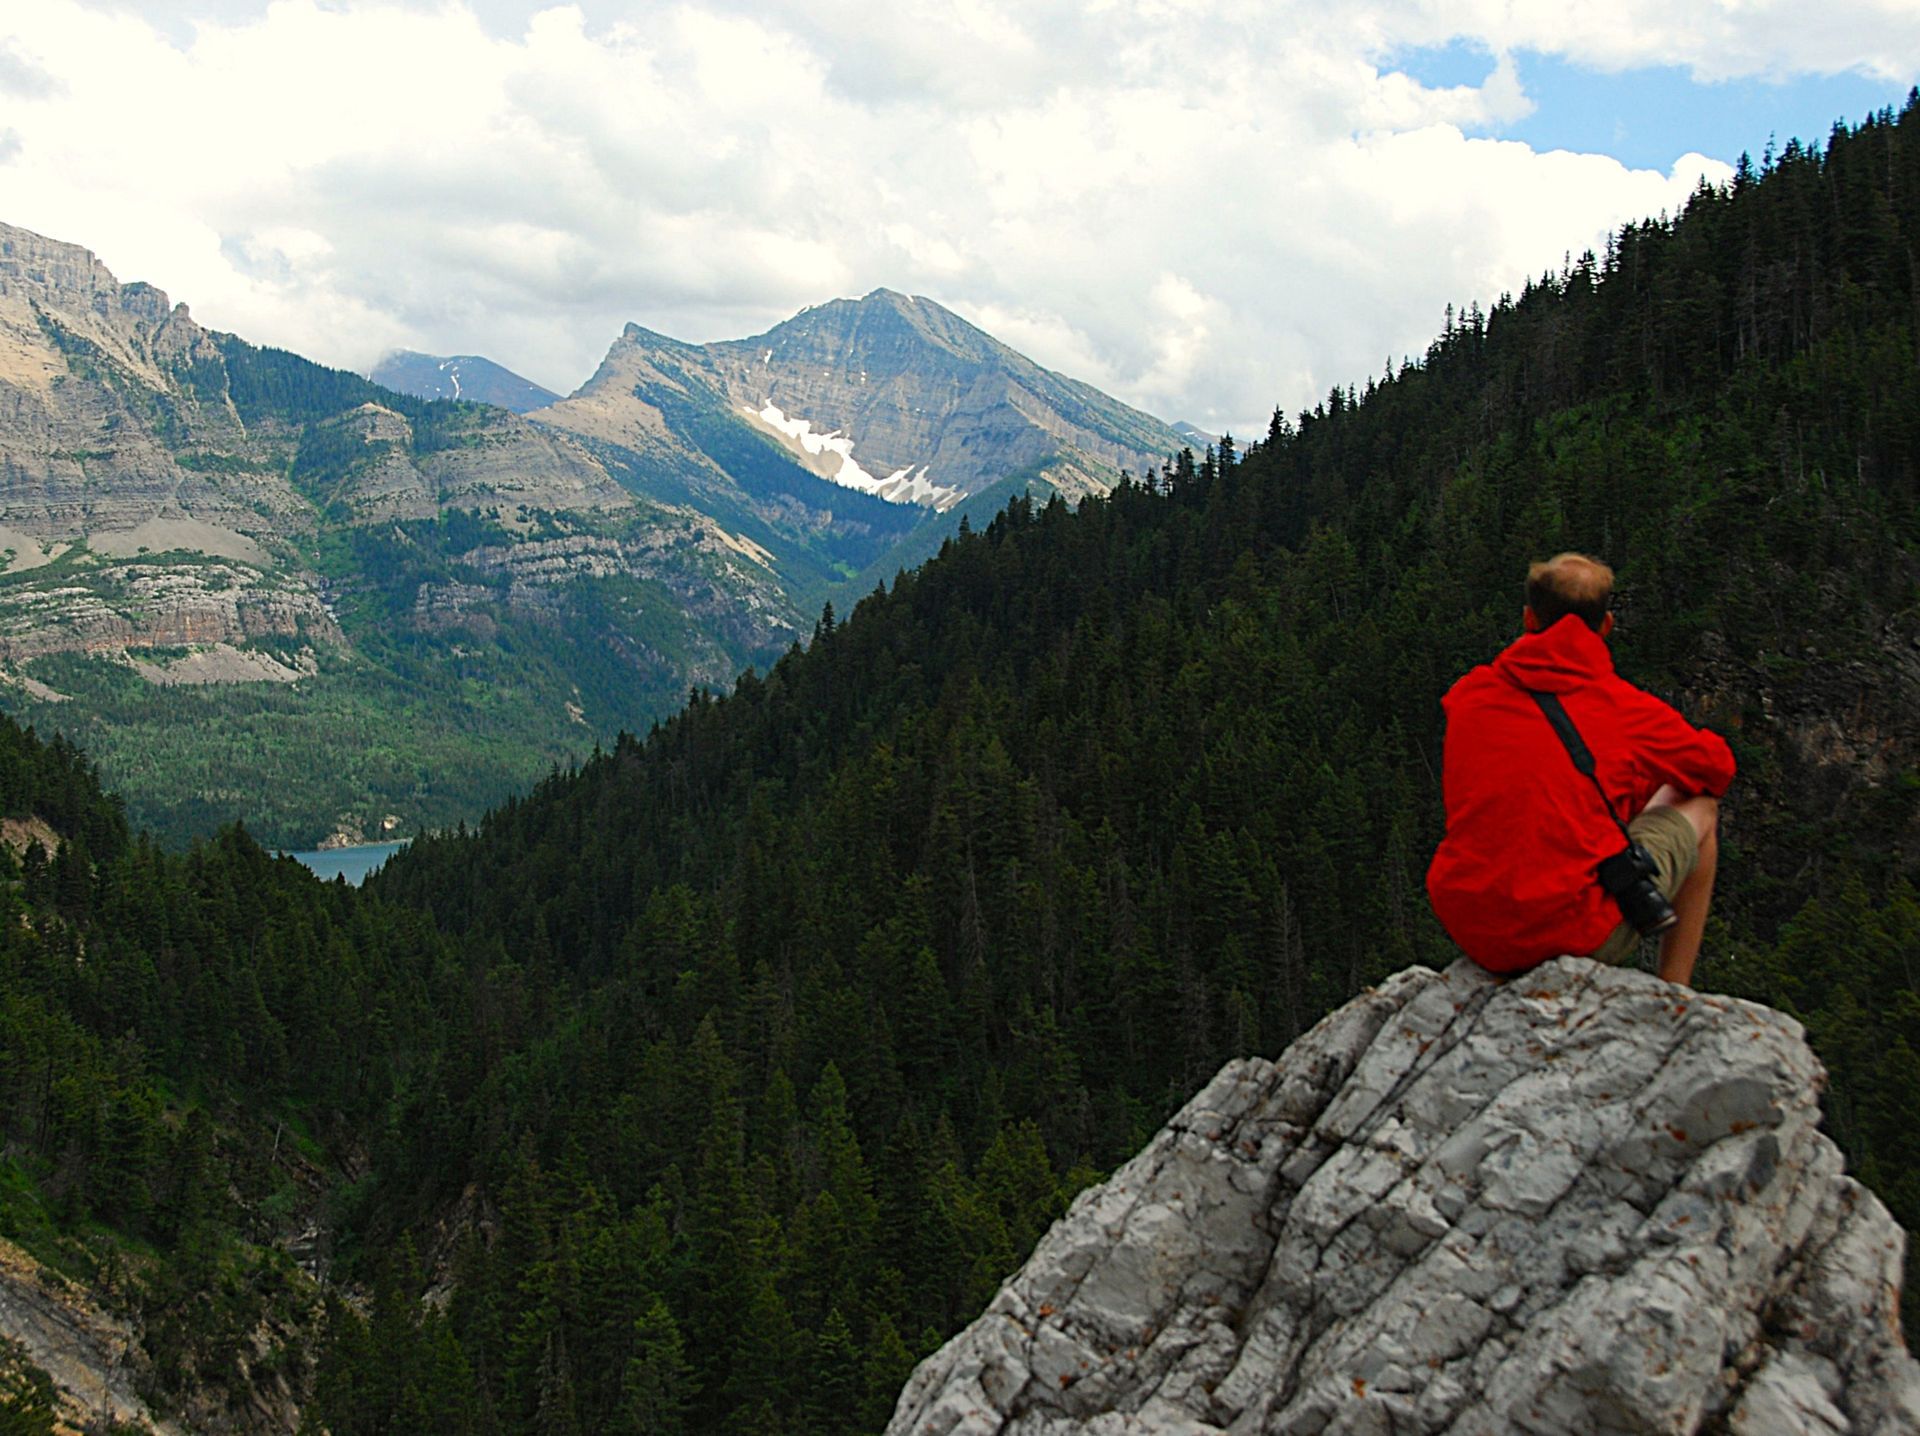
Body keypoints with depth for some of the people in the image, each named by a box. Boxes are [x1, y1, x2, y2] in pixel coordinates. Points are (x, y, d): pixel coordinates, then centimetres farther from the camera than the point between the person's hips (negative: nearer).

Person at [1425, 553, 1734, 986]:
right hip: (1575, 931, -4)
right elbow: (1718, 767, 16)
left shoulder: (1467, 696, 6)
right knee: (1700, 807, 20)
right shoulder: (1626, 710, -3)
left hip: (1472, 935, 5)